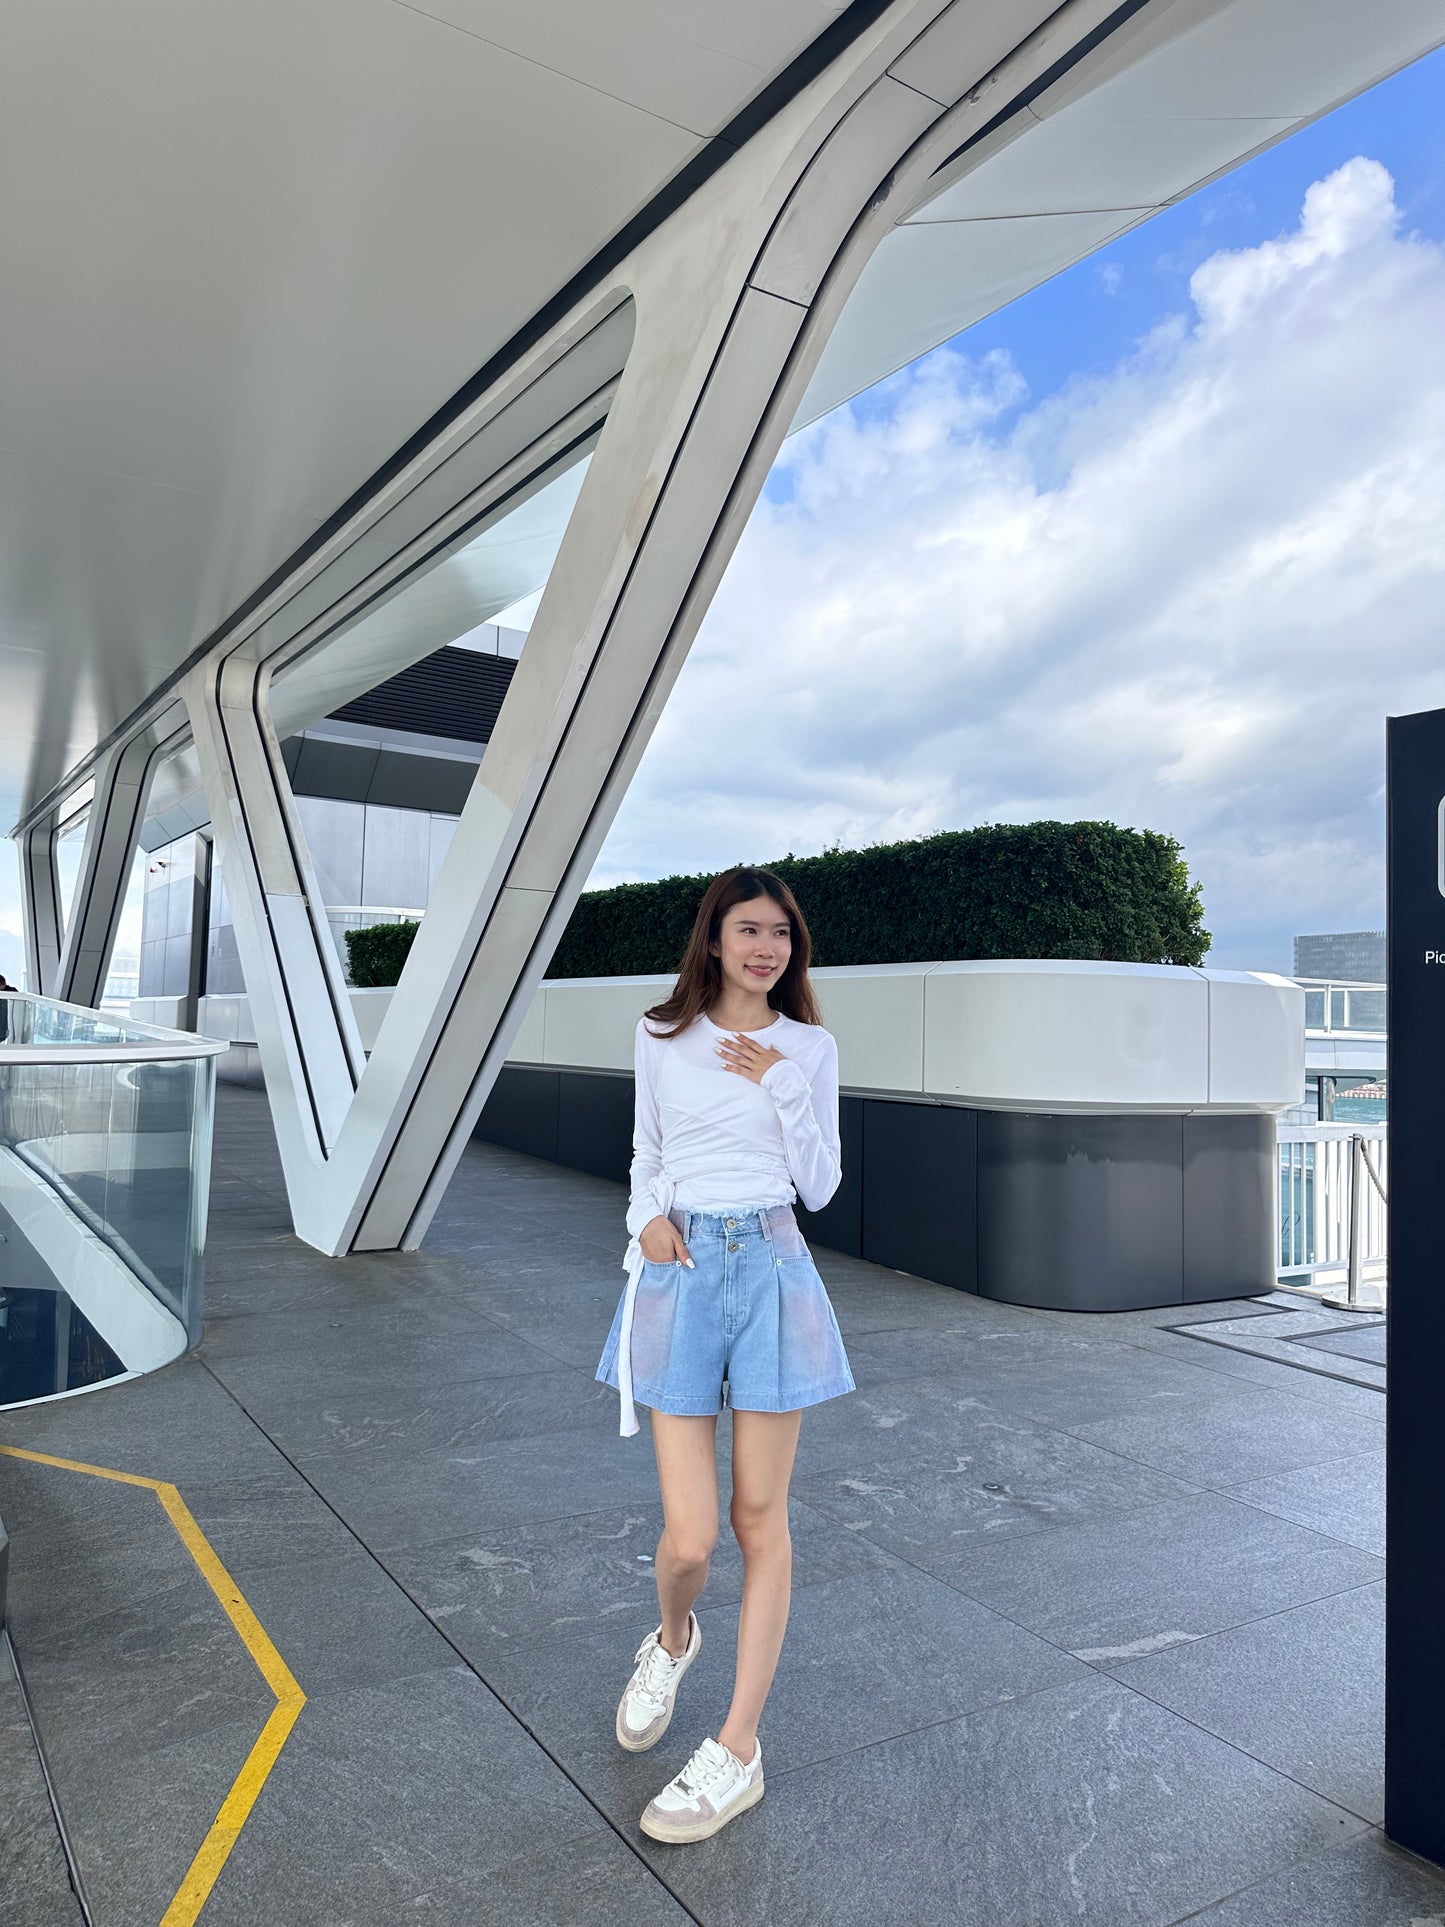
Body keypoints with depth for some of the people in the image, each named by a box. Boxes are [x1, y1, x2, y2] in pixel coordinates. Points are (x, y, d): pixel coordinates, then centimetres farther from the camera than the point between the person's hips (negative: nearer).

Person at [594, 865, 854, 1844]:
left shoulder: (809, 1048, 5)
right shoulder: (661, 1036, 6)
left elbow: (820, 1186, 3)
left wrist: (782, 1085, -8)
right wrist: (647, 1217, -4)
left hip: (772, 1269, 0)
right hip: (681, 1272, 0)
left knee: (761, 1519, 7)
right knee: (688, 1539, 0)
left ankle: (738, 1750, 24)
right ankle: (672, 1639, 37)